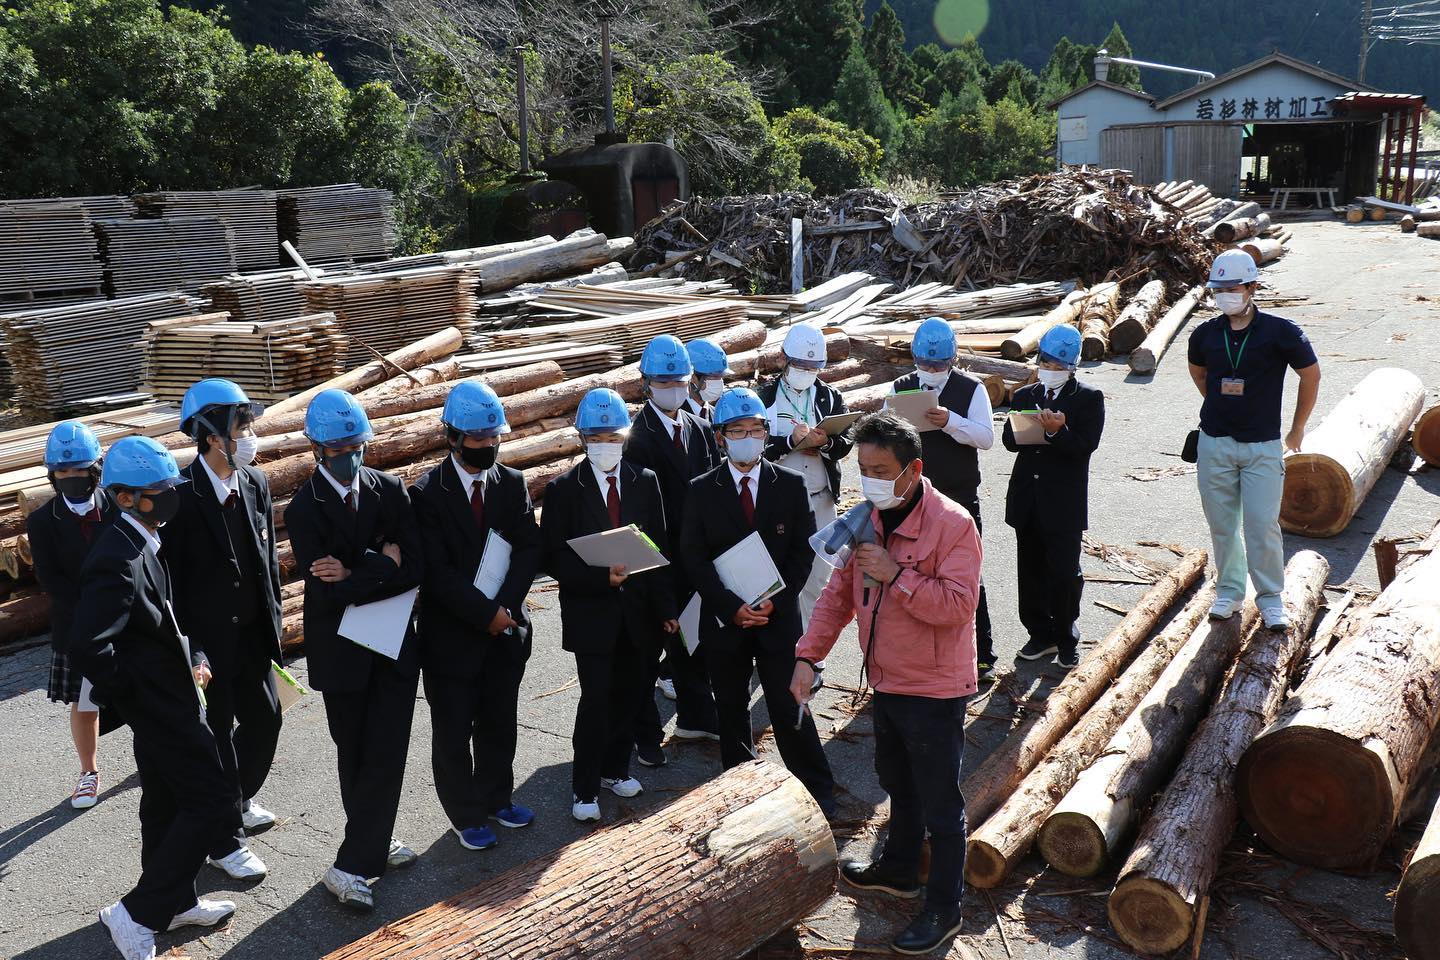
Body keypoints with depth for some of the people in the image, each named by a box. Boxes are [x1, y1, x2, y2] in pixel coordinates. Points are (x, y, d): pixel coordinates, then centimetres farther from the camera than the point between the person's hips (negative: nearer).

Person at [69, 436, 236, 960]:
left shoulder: (145, 543, 5)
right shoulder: (117, 558, -26)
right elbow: (87, 648, -32)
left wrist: (193, 656, 3)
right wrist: (126, 695, -18)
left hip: (167, 698, 9)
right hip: (159, 702, -9)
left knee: (166, 805, 21)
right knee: (212, 799, -3)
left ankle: (175, 901, 38)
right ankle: (136, 914, 7)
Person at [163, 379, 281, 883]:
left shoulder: (256, 482, 0)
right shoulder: (180, 496, -19)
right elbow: (169, 578, -16)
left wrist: (272, 621, 9)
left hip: (253, 634, 6)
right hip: (207, 640, -6)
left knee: (264, 720, 18)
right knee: (217, 738, 6)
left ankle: (239, 801, 44)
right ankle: (225, 840, 23)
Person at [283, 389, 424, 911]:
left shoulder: (391, 490, -2)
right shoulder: (304, 509, -12)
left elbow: (416, 568, -9)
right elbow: (326, 592, -21)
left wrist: (355, 573, -18)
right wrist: (383, 566, -14)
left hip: (395, 641, 2)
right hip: (340, 648, -2)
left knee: (385, 752, 1)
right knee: (354, 753, 12)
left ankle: (353, 864, 13)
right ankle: (372, 842, 29)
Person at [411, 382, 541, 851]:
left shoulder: (513, 483, 1)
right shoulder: (428, 493, -12)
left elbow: (528, 549, -5)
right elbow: (437, 571, -17)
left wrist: (506, 605, -18)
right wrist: (485, 614, -20)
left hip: (507, 629, 4)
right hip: (451, 634, -4)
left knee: (500, 723, 18)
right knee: (454, 731, 10)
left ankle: (496, 798, 38)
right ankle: (465, 815, 28)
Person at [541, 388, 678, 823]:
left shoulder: (645, 482, 4)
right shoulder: (564, 489, -5)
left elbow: (660, 549, 5)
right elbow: (554, 558, -7)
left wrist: (667, 607, 2)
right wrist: (601, 576, -21)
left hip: (638, 610, 3)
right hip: (591, 611, -3)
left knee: (629, 695, 12)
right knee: (596, 700, -4)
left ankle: (614, 768, 33)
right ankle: (584, 789, 12)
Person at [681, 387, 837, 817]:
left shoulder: (791, 485, 1)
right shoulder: (701, 491, 0)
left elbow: (803, 551, 0)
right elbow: (694, 558, -4)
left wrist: (774, 601, -11)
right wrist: (732, 606, -14)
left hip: (778, 616, -1)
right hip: (724, 618, 1)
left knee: (790, 709, 0)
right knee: (731, 712, 12)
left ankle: (817, 791, 16)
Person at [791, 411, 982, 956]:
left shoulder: (952, 524, -22)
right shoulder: (869, 519, 1)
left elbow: (958, 605, -28)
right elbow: (840, 591, 5)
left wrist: (896, 574, -32)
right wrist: (808, 655, -2)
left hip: (934, 691, -8)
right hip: (887, 682, 8)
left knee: (940, 807, 7)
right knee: (899, 787, 27)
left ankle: (944, 910, 24)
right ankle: (899, 871, 48)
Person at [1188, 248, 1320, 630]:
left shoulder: (1280, 331, -8)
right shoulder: (1205, 334, 1)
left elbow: (1311, 375, 5)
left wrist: (1297, 429, 10)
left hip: (1263, 445, -3)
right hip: (1214, 442, 3)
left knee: (1262, 525, -3)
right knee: (1222, 524, 8)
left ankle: (1270, 599, 12)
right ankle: (1229, 591, 23)